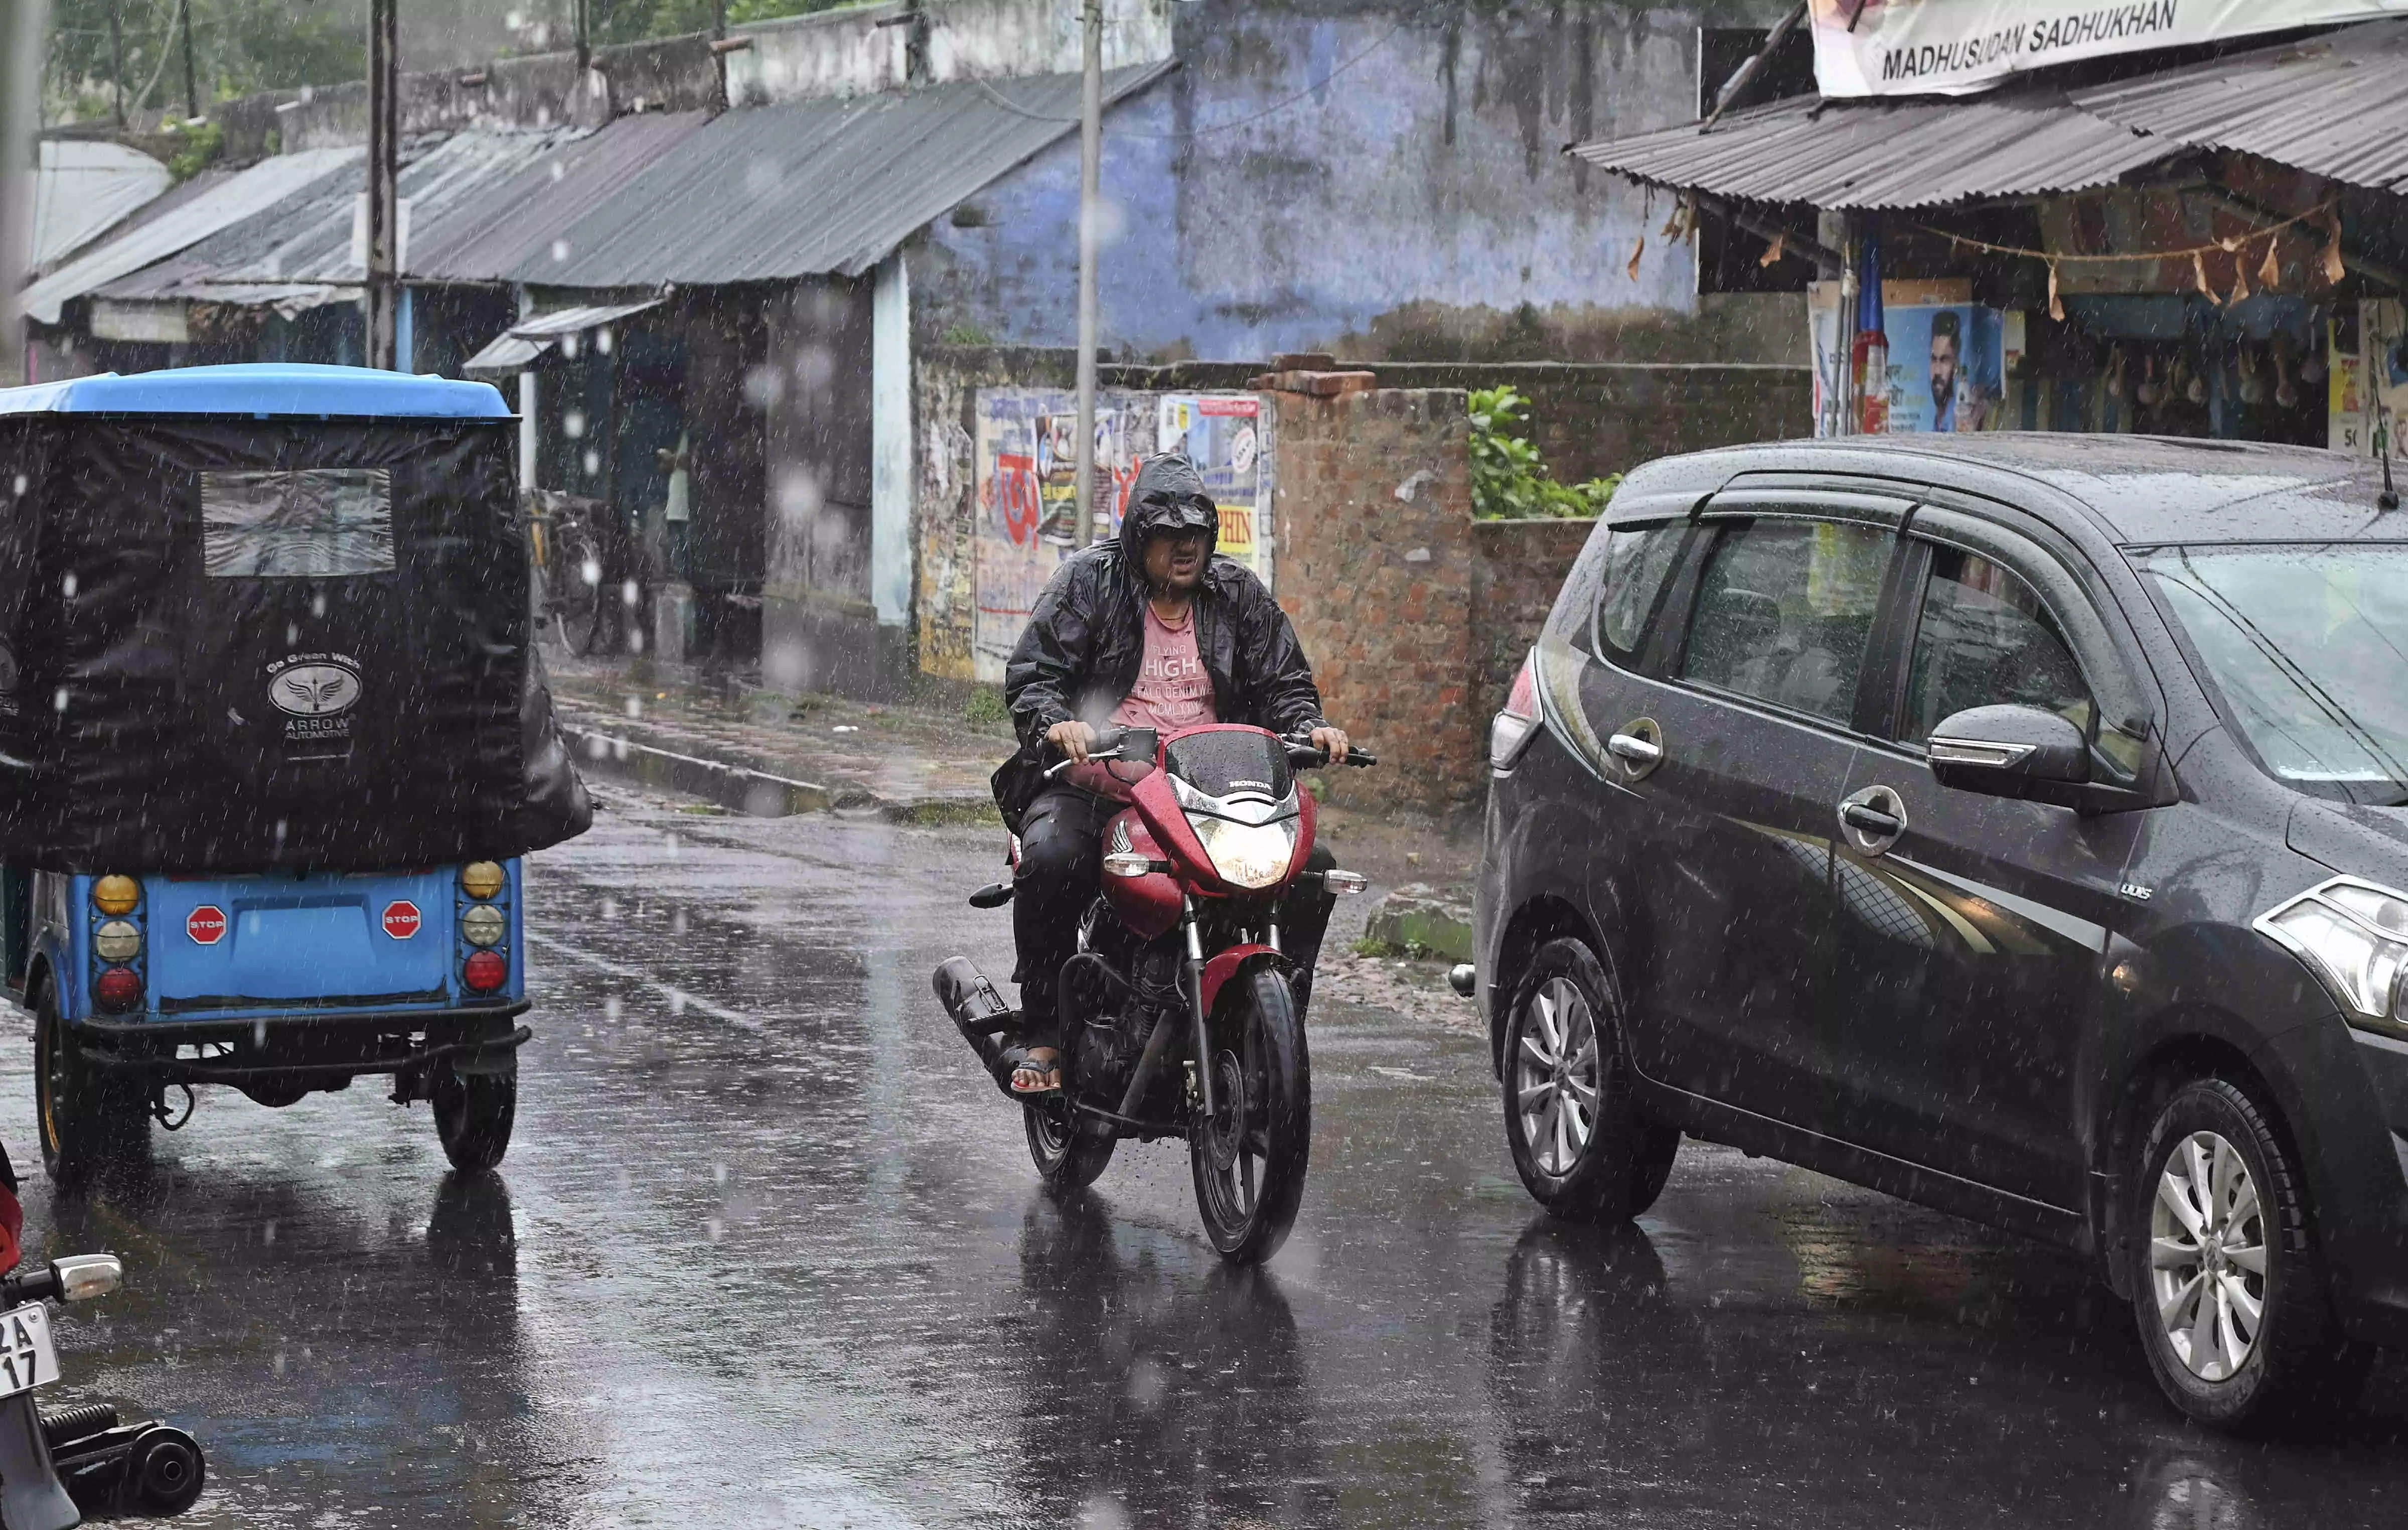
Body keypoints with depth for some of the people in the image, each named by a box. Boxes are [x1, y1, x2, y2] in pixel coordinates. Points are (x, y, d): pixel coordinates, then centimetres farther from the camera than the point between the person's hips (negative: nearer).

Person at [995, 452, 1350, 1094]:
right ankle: (1041, 1035, -19)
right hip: (1092, 787, -3)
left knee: (1314, 865, -16)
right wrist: (1055, 724, -25)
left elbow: (1284, 683, 14)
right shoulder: (1087, 581, 3)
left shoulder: (1237, 594, 13)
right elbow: (1030, 676, -3)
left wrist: (1309, 728, -8)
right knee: (1051, 858, -34)